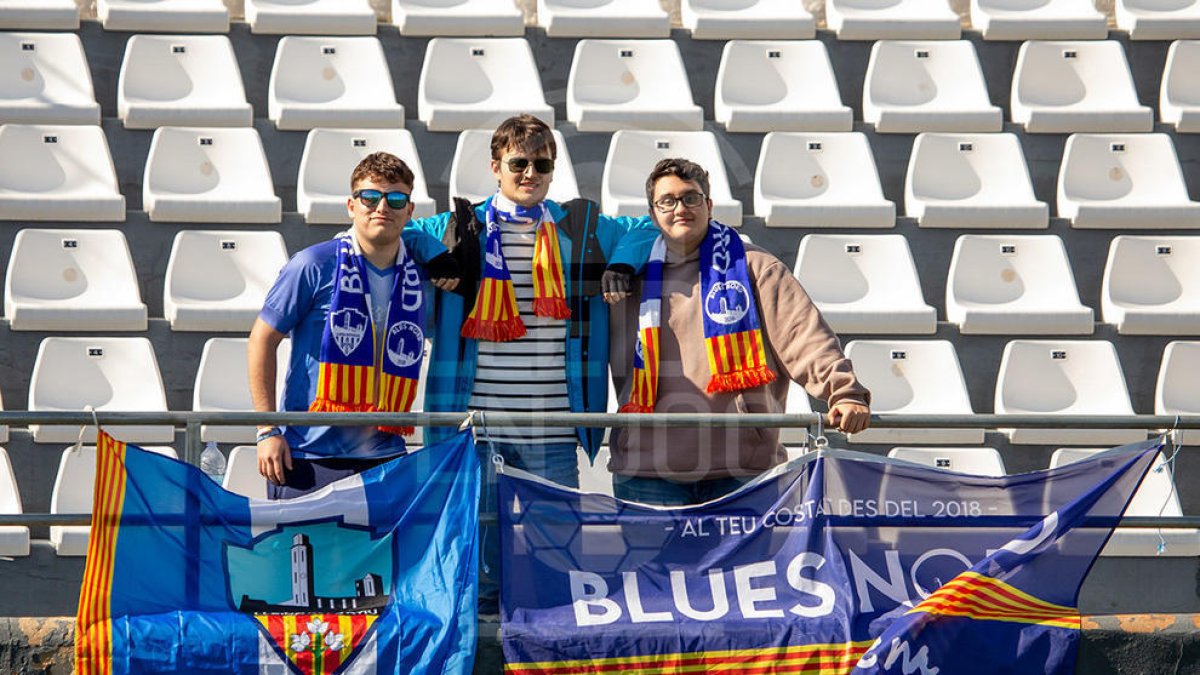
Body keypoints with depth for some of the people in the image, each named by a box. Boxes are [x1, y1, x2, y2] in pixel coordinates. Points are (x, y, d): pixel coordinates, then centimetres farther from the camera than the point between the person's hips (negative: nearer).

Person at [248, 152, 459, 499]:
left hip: (385, 458, 4)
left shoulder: (422, 271, 6)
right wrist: (267, 430, -6)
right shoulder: (314, 266, -5)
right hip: (308, 458, -3)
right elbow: (262, 340, -1)